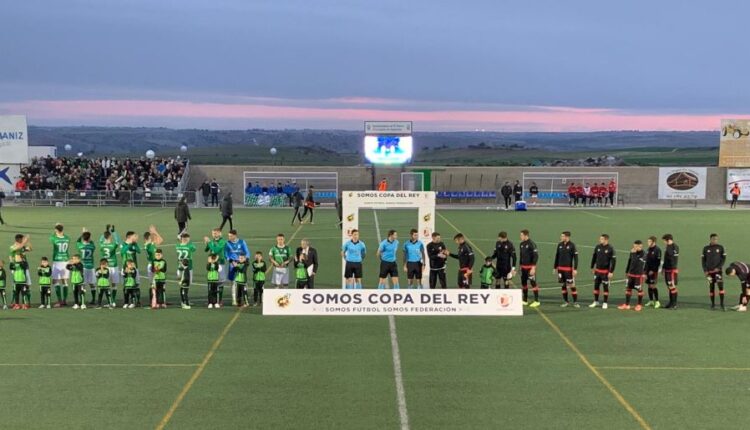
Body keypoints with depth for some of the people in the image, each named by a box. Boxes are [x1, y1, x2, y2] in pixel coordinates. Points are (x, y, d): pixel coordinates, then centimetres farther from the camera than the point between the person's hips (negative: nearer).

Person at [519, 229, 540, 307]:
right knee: (523, 283, 11)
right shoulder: (521, 244, 9)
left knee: (533, 283, -3)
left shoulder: (531, 244, -14)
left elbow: (536, 256, -17)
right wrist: (520, 266, 17)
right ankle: (525, 301, 20)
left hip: (530, 267, -8)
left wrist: (533, 268, -20)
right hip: (523, 267, 8)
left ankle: (536, 301, 3)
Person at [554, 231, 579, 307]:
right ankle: (566, 302, 15)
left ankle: (575, 302, 3)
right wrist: (555, 267, 14)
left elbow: (576, 257, -8)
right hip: (560, 268, 5)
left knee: (572, 285, -4)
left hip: (569, 269, -5)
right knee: (563, 285, 7)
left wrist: (575, 269, -14)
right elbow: (557, 256, 14)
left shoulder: (572, 245, -8)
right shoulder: (560, 245, 7)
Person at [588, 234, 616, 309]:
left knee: (605, 287, 3)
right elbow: (594, 257, 13)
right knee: (596, 286, 9)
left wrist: (611, 272, -14)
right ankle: (596, 301, 21)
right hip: (597, 270, 5)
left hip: (605, 271, -5)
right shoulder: (597, 247, 2)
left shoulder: (610, 249, -11)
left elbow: (613, 261, -11)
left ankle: (605, 303, 11)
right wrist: (592, 268, 14)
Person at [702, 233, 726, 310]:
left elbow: (724, 258, 0)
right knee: (711, 287, 4)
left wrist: (718, 267, -12)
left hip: (718, 270, -1)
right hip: (709, 271, 1)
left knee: (721, 286, -13)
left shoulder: (720, 248, 2)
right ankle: (713, 304, 13)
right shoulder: (706, 248, 5)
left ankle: (722, 304, -11)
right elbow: (703, 260, 7)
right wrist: (705, 270, -2)